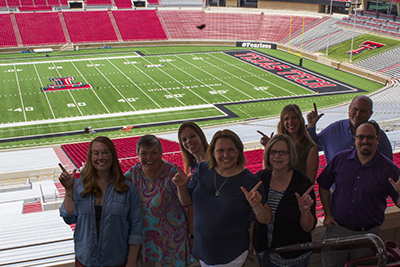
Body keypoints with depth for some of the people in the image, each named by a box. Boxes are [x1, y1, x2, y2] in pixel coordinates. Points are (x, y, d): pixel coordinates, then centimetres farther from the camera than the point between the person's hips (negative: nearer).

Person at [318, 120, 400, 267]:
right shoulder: (340, 159, -1)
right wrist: (328, 214, 4)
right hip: (336, 229, 1)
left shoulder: (388, 168, -6)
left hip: (367, 234, -1)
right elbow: (323, 186, 9)